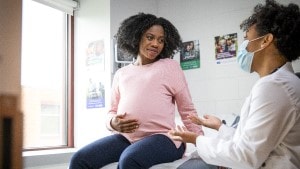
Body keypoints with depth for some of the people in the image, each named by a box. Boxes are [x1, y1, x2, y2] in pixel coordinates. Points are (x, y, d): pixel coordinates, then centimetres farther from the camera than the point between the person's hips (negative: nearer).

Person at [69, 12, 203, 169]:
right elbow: (113, 111, 21)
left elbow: (187, 109, 7)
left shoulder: (170, 66, 8)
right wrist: (113, 122, -3)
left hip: (161, 137, -4)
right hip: (125, 137, 4)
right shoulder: (121, 74, 19)